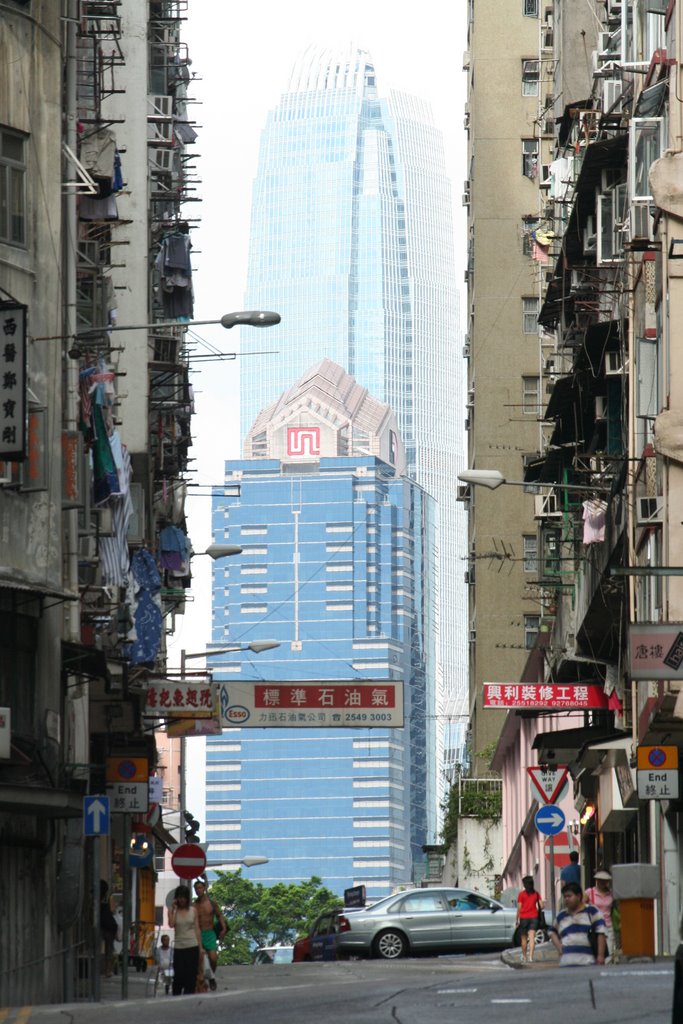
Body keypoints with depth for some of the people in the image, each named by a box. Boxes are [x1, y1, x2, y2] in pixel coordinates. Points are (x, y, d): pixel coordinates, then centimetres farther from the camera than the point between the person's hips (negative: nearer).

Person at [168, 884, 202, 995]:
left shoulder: (193, 911, 5)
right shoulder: (173, 911, 4)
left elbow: (197, 929, 7)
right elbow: (171, 924, -13)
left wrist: (200, 947, 3)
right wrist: (173, 909, -11)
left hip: (192, 946, 0)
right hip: (179, 947, 0)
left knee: (191, 975, 0)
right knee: (179, 975, -2)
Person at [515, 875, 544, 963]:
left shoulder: (522, 894, -5)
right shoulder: (536, 894, 3)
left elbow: (519, 908, -6)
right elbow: (541, 906, 1)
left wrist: (517, 920, 0)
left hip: (524, 917, -2)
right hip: (534, 917, 2)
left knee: (524, 938, 13)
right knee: (532, 938, -4)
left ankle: (524, 956, 21)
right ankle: (531, 957, -16)